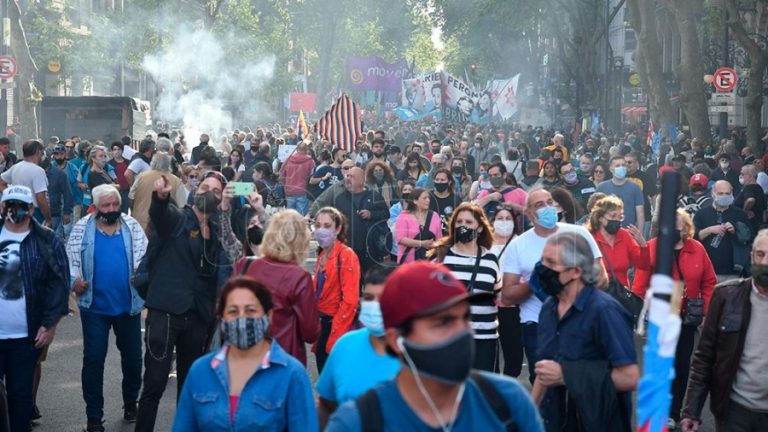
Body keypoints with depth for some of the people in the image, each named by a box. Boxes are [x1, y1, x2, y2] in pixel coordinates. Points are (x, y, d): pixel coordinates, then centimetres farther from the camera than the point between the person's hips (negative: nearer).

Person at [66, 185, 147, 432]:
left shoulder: (132, 226, 0)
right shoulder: (82, 228, -3)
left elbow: (143, 254, -5)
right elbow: (71, 257, -2)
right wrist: (74, 280, -18)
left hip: (128, 304, 2)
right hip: (94, 305, -1)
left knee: (132, 356, 13)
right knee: (94, 359, 1)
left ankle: (131, 403, 35)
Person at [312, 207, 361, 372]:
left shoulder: (346, 256, -16)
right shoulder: (322, 255, 11)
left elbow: (350, 301, -21)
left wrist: (334, 336, -21)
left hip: (336, 326, -8)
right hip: (322, 323, 8)